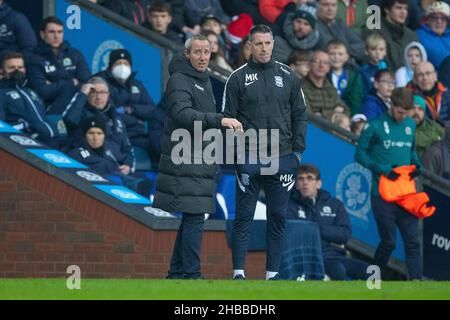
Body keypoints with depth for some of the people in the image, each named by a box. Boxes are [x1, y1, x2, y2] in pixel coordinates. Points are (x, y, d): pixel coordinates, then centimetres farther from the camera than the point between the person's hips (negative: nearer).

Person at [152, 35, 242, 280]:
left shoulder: (204, 80, 20)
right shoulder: (180, 80, -10)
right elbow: (183, 114, -27)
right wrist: (219, 120, -36)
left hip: (201, 160, 9)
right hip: (186, 161, -9)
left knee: (192, 218, 11)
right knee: (194, 217, -12)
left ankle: (177, 271, 17)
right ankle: (191, 274, -12)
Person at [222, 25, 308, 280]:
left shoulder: (288, 76, 8)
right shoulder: (238, 78, 2)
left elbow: (300, 115, 11)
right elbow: (228, 117, 2)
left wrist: (298, 149, 3)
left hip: (282, 158, 2)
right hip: (249, 158, -2)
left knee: (278, 216, 5)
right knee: (244, 216, -2)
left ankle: (273, 271, 11)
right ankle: (239, 271, 0)